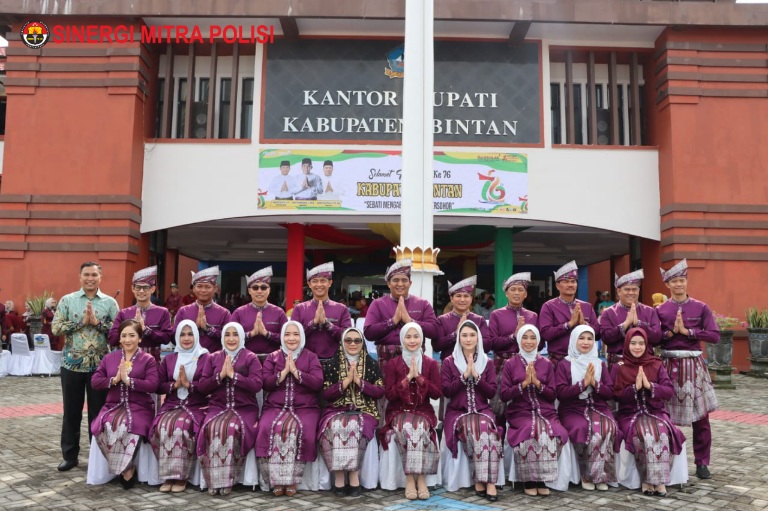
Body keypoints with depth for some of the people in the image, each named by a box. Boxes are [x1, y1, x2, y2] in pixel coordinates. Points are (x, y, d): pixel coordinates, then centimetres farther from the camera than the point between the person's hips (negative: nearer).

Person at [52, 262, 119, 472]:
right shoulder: (67, 300, 3)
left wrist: (97, 322, -16)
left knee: (98, 411, 7)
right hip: (72, 364, 1)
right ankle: (69, 455, 22)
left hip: (99, 365, 0)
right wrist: (81, 322, -13)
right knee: (71, 411, 9)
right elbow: (55, 328, -5)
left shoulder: (110, 302, 2)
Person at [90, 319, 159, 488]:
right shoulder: (109, 358, 16)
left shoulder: (148, 359, 4)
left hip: (139, 407, -3)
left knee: (126, 427, -35)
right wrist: (114, 380, -9)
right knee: (107, 426, -31)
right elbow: (94, 382, 7)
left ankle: (125, 469, -13)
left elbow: (153, 385, -9)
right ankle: (127, 469, -14)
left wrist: (128, 380, -15)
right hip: (113, 406, 3)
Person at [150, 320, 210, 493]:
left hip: (197, 406, -3)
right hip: (172, 405, 4)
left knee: (181, 426, -34)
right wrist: (174, 385, -7)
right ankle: (168, 475, -19)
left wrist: (189, 384, -15)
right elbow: (159, 386, 12)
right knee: (163, 426, -29)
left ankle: (181, 476, -22)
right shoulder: (168, 359, 18)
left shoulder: (205, 358, 5)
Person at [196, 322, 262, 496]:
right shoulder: (212, 358, 16)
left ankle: (227, 480, -22)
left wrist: (233, 374, -11)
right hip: (217, 407, 2)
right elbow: (201, 387, 8)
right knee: (211, 429, -31)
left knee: (232, 429, -34)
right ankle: (214, 480, -21)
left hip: (244, 408, -2)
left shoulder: (251, 358, 7)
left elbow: (257, 385, -7)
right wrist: (220, 375, -7)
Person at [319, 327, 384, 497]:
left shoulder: (372, 364, 11)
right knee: (336, 426, -34)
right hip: (337, 410, 1)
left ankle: (353, 475, -23)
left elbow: (380, 392, 2)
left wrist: (359, 381, -9)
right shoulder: (333, 364, 11)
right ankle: (340, 476, -24)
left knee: (354, 426, -34)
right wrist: (346, 381, -9)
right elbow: (326, 393, 3)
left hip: (364, 411, 0)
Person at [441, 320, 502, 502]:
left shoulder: (487, 363, 11)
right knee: (474, 430, -32)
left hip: (482, 411, 2)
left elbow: (492, 393, 4)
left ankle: (483, 480, -29)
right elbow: (446, 391, -2)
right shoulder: (449, 362, 6)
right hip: (458, 412, -1)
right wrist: (464, 376, -11)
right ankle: (484, 481, -24)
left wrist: (476, 376, -10)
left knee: (486, 429, -32)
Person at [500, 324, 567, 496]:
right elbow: (504, 395, -1)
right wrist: (524, 383, -12)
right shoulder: (510, 364, 6)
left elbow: (552, 395, 7)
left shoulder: (547, 364, 12)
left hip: (545, 411, 2)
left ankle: (541, 478, -13)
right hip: (520, 412, -2)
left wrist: (537, 382, -9)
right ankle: (529, 479, -16)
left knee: (553, 432, -30)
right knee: (531, 431, -33)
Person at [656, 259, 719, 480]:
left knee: (701, 416, 4)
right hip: (669, 366, 0)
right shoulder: (660, 310, 4)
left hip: (694, 365, 0)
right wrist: (671, 332, -13)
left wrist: (687, 331, -12)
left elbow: (715, 336, -6)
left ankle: (702, 463, 16)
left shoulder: (701, 308, 3)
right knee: (666, 415, 4)